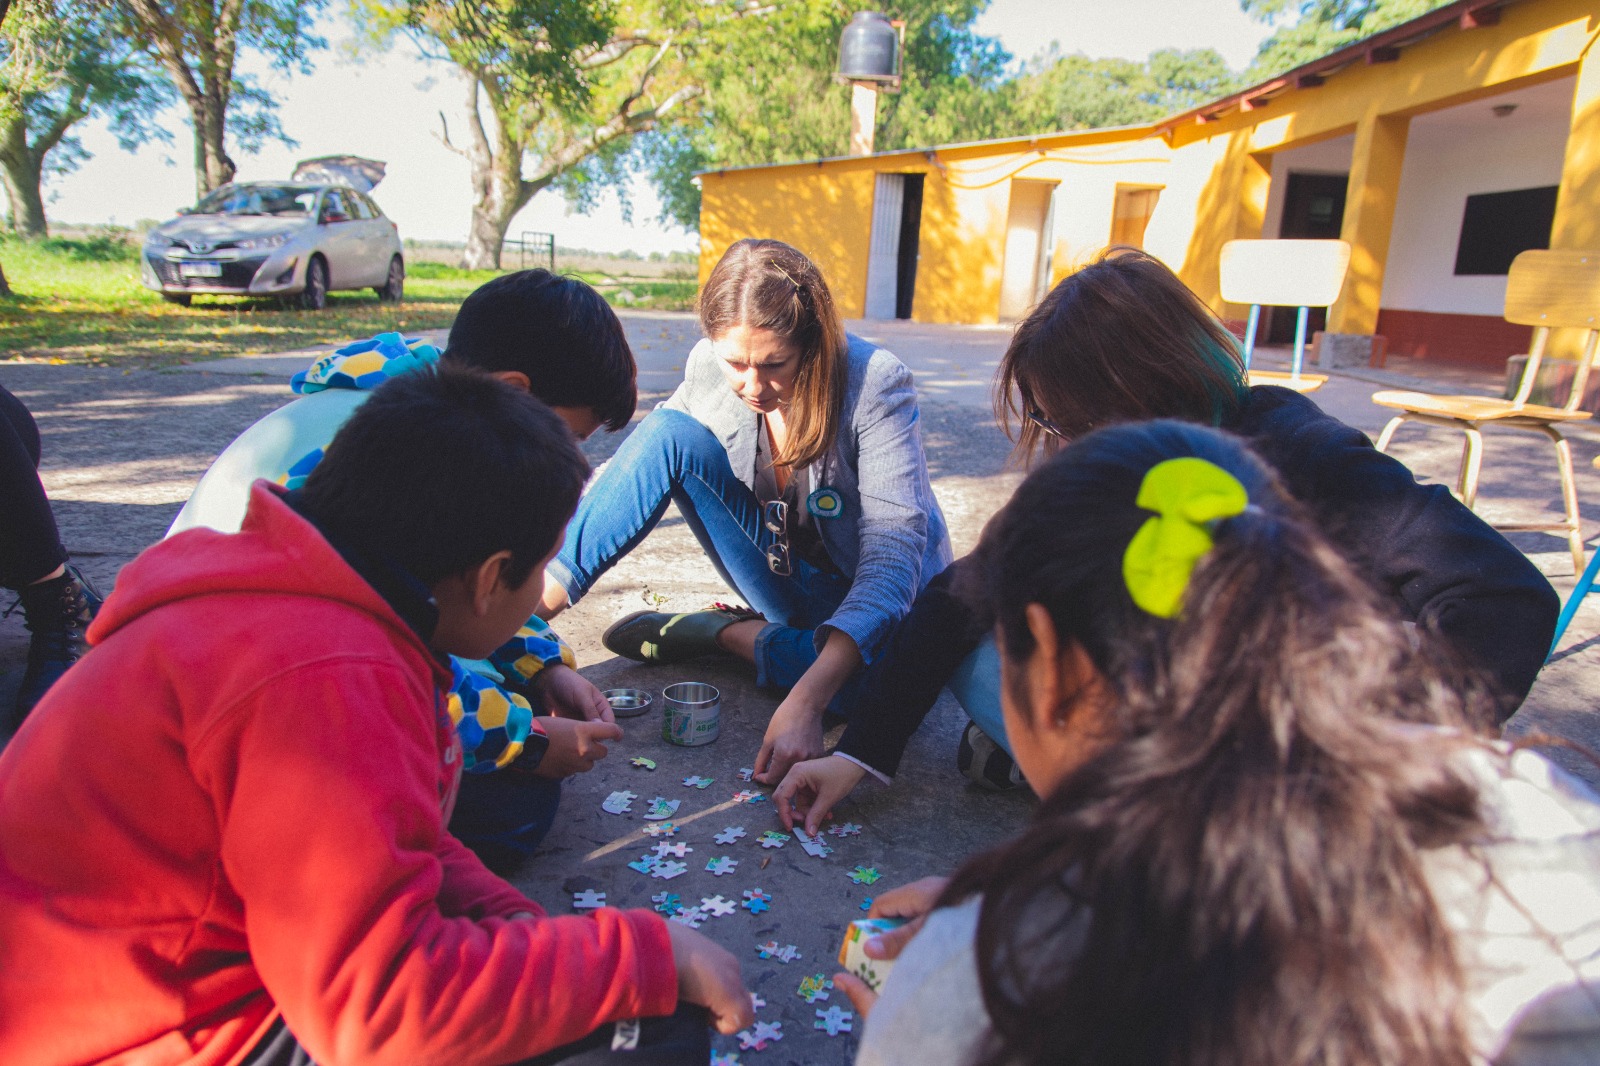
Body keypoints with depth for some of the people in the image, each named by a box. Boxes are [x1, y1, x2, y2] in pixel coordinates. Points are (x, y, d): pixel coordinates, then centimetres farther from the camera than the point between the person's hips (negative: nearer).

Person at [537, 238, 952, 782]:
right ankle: (542, 595, -17)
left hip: (872, 595, -2)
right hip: (784, 574, 3)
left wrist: (806, 700, -47)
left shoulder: (876, 383, -26)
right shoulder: (709, 368, -13)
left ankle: (728, 633, -17)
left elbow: (893, 550, -34)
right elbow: (637, 470, -4)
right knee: (669, 432, -18)